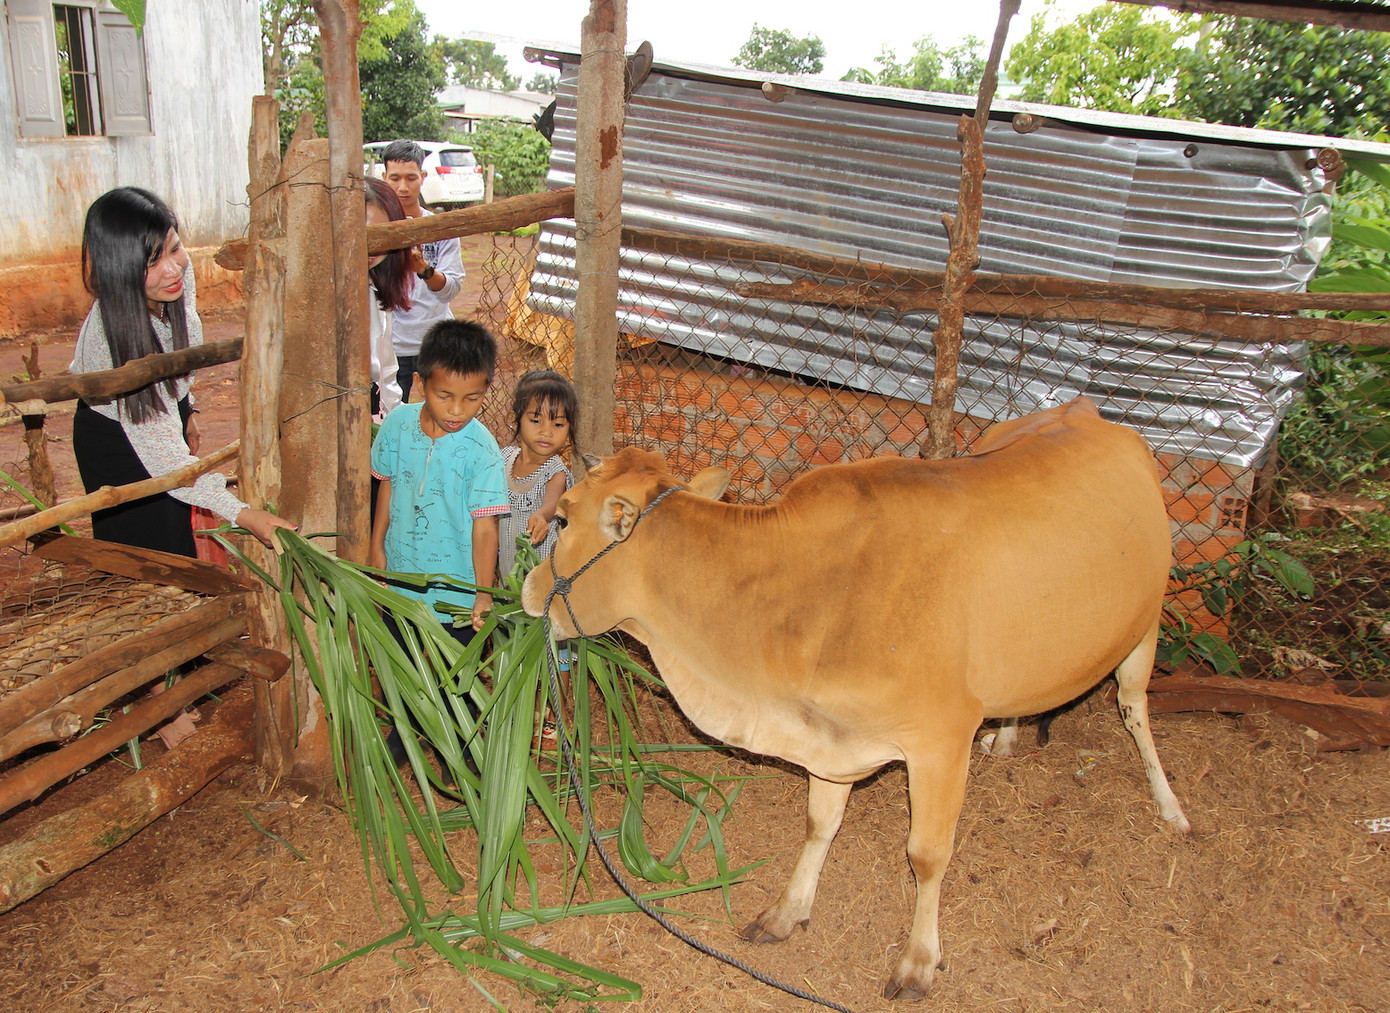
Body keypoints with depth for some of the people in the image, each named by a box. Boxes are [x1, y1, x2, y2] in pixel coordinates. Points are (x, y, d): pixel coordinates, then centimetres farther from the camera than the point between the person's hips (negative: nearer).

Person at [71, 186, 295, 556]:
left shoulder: (180, 270, -21)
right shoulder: (112, 337, -39)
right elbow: (163, 456, -38)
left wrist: (186, 410, 12)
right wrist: (242, 514, -45)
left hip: (169, 406, 6)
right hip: (115, 439, -6)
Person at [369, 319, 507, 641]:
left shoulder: (481, 451, -21)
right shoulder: (398, 423, -7)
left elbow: (485, 528, -21)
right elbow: (388, 485, 7)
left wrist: (484, 595, -27)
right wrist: (377, 548, 12)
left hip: (456, 593, -4)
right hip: (398, 581, 5)